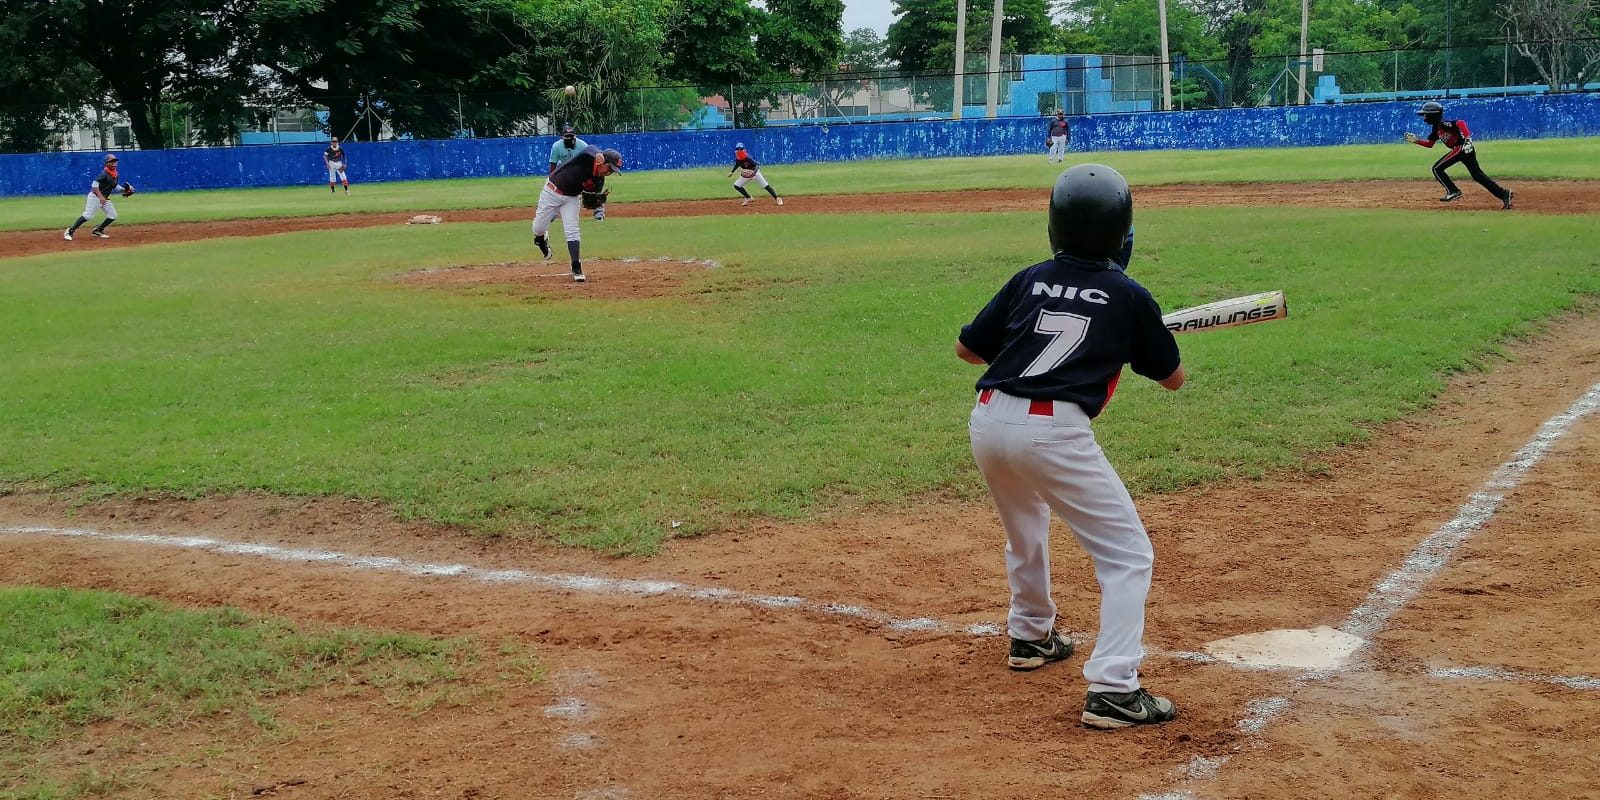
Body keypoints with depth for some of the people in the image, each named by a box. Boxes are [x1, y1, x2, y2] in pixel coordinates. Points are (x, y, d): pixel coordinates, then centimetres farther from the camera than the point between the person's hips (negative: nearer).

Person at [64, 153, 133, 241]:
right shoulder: (104, 174, -19)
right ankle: (70, 231, -8)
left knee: (113, 216, 6)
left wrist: (124, 190, 4)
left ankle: (97, 231, 18)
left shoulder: (116, 176, 7)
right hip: (95, 197, -9)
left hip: (104, 199, 9)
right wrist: (101, 197, -34)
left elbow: (115, 186, 22)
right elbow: (94, 184, -26)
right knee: (88, 215, -15)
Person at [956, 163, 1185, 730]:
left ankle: (1030, 636, 50)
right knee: (1128, 555, 2)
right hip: (1052, 431, -6)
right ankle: (1112, 690, -10)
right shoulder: (1129, 297, 4)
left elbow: (966, 348, 19)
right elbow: (1173, 377, 16)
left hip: (988, 421, 6)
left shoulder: (1029, 281, 13)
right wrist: (1140, 335, 34)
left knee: (1025, 528, 33)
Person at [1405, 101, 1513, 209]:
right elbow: (1429, 143, 27)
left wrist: (1467, 138, -33)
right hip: (1461, 150, 10)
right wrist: (1416, 140, 17)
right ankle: (1503, 194, 7)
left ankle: (1453, 192, -5)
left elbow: (1460, 123, -24)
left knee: (1437, 168, -4)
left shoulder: (1443, 124, -12)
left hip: (1461, 147, -10)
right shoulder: (1436, 128, 17)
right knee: (1478, 175, 10)